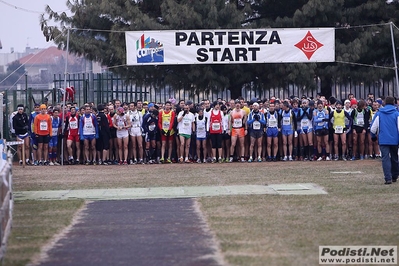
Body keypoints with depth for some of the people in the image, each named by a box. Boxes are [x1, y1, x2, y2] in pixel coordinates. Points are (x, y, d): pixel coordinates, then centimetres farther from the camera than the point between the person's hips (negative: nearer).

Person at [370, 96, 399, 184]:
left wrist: (373, 136, 21)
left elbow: (373, 128, 3)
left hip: (383, 140, 0)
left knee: (385, 158, -3)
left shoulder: (378, 113, 1)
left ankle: (388, 178, -15)